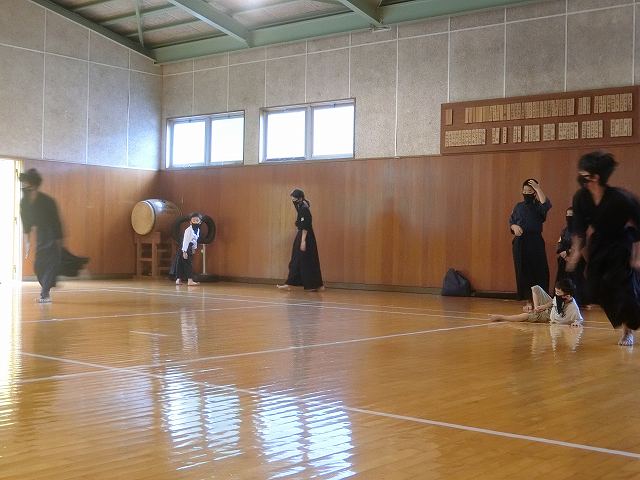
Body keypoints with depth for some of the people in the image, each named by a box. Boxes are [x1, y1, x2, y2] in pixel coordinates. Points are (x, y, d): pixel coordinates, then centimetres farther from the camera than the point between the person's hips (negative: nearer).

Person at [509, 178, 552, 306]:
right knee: (523, 272, 4)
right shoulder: (518, 206, 11)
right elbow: (511, 221, 16)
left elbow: (546, 204, -23)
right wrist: (514, 227, -7)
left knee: (540, 271, -6)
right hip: (520, 243, 3)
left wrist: (538, 188, -19)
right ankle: (528, 301, 14)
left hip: (535, 242, -3)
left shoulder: (538, 206, 0)